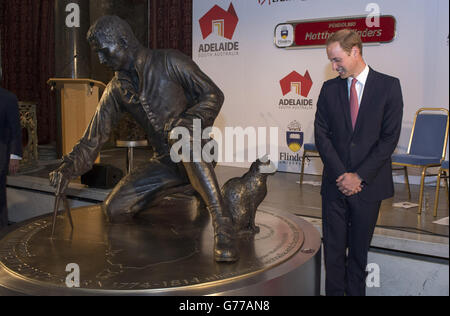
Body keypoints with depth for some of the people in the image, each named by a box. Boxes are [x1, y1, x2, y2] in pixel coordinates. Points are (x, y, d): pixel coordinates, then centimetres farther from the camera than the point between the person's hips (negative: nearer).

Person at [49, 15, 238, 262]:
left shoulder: (169, 62, -5)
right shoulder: (116, 89, 8)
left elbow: (213, 95, -6)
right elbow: (93, 138, 7)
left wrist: (189, 120, -24)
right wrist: (68, 168, -8)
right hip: (164, 164, 5)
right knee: (115, 209, -11)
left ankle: (222, 224, -43)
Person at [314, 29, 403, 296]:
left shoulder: (389, 86, -3)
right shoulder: (329, 89, 5)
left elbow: (390, 138, -7)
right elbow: (321, 134, 2)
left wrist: (359, 176, -12)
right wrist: (340, 174, -9)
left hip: (369, 183, -2)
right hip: (335, 183, 2)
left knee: (360, 249, 9)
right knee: (334, 248, 6)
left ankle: (356, 291, 23)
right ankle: (334, 291, 19)